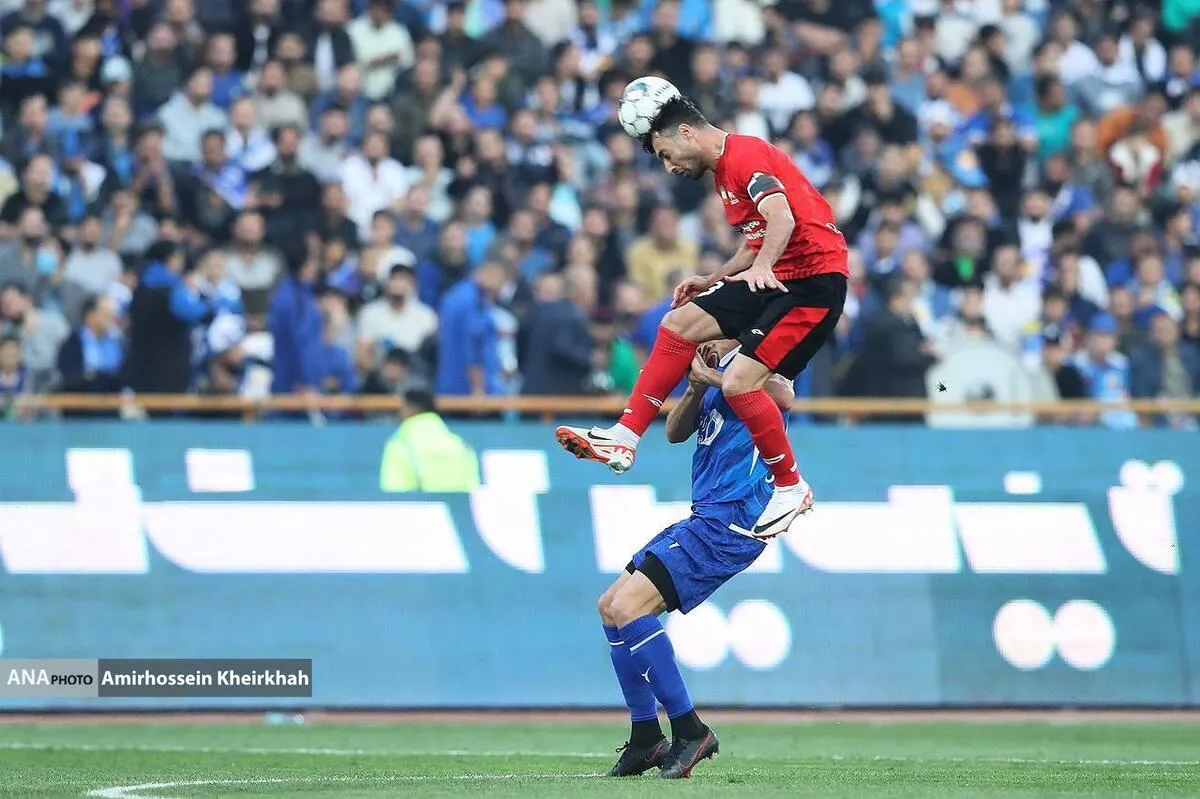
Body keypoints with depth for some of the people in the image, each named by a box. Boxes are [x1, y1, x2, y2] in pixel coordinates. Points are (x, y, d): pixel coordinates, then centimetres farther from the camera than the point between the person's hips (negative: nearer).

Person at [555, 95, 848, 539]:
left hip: (815, 279, -11)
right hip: (775, 277, 11)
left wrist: (761, 268, -41)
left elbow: (782, 217, -29)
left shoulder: (745, 154, -14)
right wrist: (710, 281, 20)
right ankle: (625, 438, 4)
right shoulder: (725, 169, 18)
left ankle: (791, 489, -2)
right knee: (680, 324, 5)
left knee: (739, 381, -19)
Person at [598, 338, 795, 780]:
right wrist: (696, 387, -1)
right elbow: (676, 432, 17)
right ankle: (646, 739, 17)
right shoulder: (721, 366, 19)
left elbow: (783, 395, -30)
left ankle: (690, 731, -13)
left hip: (729, 520, -11)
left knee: (628, 607, -19)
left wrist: (713, 377, -22)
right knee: (611, 606, 14)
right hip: (707, 517, 11)